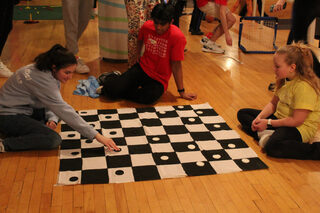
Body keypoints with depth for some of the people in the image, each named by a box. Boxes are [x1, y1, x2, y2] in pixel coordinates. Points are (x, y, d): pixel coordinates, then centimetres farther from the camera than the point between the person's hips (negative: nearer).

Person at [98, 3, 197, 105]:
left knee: (149, 97, -36)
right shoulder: (147, 26, -7)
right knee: (111, 89, -17)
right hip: (142, 68, 3)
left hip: (159, 80, -2)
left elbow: (176, 65, -13)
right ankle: (111, 77, 19)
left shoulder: (177, 36, -19)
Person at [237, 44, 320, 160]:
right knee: (242, 113, 10)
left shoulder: (304, 87, -26)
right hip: (280, 118, 10)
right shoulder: (285, 80, 3)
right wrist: (259, 118, -8)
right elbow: (273, 103, 9)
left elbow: (296, 120, -26)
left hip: (299, 128, -10)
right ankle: (264, 133, -16)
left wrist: (268, 123, -18)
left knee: (272, 147, -39)